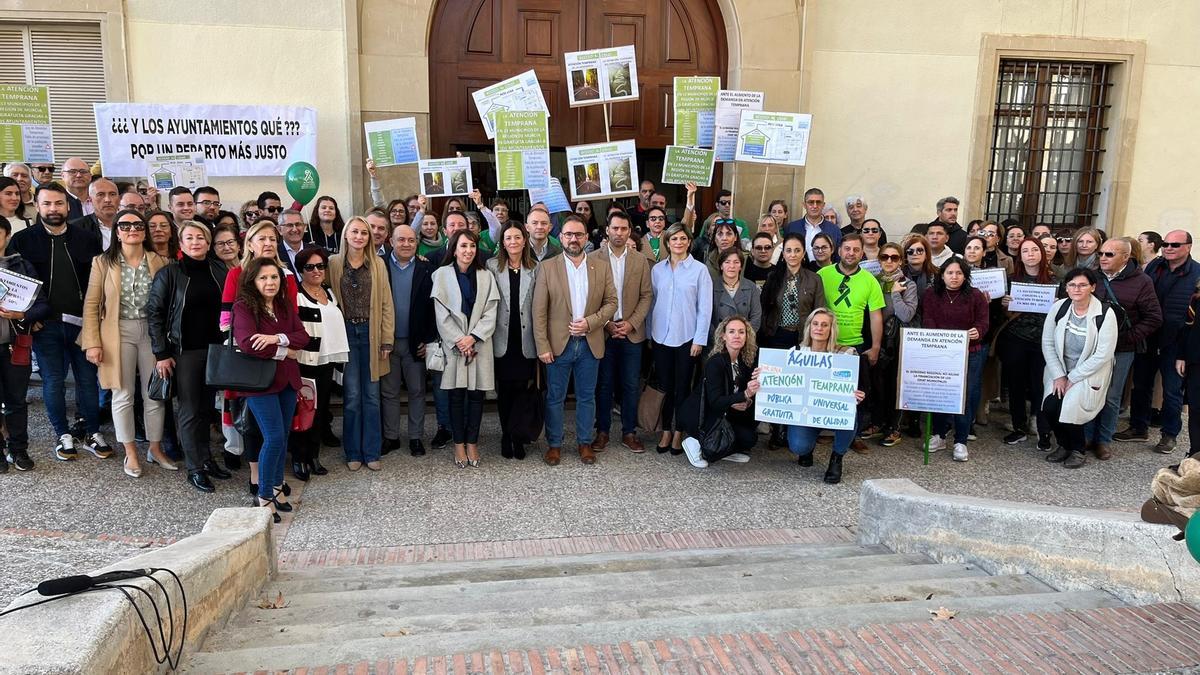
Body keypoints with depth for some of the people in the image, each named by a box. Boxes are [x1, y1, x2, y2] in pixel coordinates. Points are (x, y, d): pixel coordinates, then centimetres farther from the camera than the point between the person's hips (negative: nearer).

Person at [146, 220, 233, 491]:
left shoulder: (220, 271, 5)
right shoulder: (169, 273, -3)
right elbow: (154, 313, -4)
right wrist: (161, 353, -8)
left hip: (216, 348, 3)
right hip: (185, 351, -3)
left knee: (206, 407, 11)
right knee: (190, 410, 2)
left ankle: (206, 459, 22)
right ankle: (195, 469, 10)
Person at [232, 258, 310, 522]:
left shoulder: (286, 306, 9)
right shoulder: (244, 307, -10)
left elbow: (302, 336, 0)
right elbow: (246, 343, -23)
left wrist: (277, 338, -18)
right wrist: (284, 351, -14)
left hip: (287, 379, 6)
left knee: (282, 436, 12)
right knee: (274, 437, -9)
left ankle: (277, 486, 27)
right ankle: (264, 497, 3)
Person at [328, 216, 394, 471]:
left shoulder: (378, 265, 4)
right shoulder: (334, 264, 1)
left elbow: (386, 304, 3)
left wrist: (387, 340, -1)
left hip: (371, 333, 1)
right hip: (346, 333, -1)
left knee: (371, 396, 6)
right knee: (352, 396, 2)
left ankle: (372, 452, 16)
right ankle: (353, 453, 15)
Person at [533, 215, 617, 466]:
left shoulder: (602, 269, 4)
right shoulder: (547, 268, -3)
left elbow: (611, 303, 5)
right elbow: (539, 311, -5)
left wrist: (590, 322, -12)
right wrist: (542, 346, -11)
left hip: (590, 343, 2)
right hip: (558, 343, -2)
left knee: (586, 396, 12)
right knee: (555, 397, 7)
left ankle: (585, 442, 25)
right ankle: (554, 444, 21)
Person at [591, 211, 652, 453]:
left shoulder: (640, 260, 4)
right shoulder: (594, 259, -2)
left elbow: (646, 296, 2)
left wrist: (631, 323, -9)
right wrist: (605, 323, -10)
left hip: (632, 331, 2)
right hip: (602, 331, -1)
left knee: (631, 385, 6)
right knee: (604, 384, 7)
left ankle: (629, 433, 16)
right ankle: (602, 431, 17)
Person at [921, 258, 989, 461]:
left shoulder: (975, 296, 4)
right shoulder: (931, 295, 6)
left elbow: (983, 322, 0)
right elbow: (927, 321, -2)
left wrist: (978, 332, -23)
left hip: (970, 353, -1)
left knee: (966, 395, -3)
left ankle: (960, 441, 6)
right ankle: (939, 435, 20)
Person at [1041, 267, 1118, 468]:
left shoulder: (1105, 314, -15)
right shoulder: (1058, 308, -5)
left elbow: (1103, 355, -16)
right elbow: (1047, 344, 0)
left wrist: (1072, 378, -14)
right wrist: (1058, 376, -7)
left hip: (1090, 374, -3)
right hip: (1060, 371, 4)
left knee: (1070, 407, -22)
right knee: (1049, 407, -16)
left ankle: (1078, 450, 6)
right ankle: (1064, 445, 13)